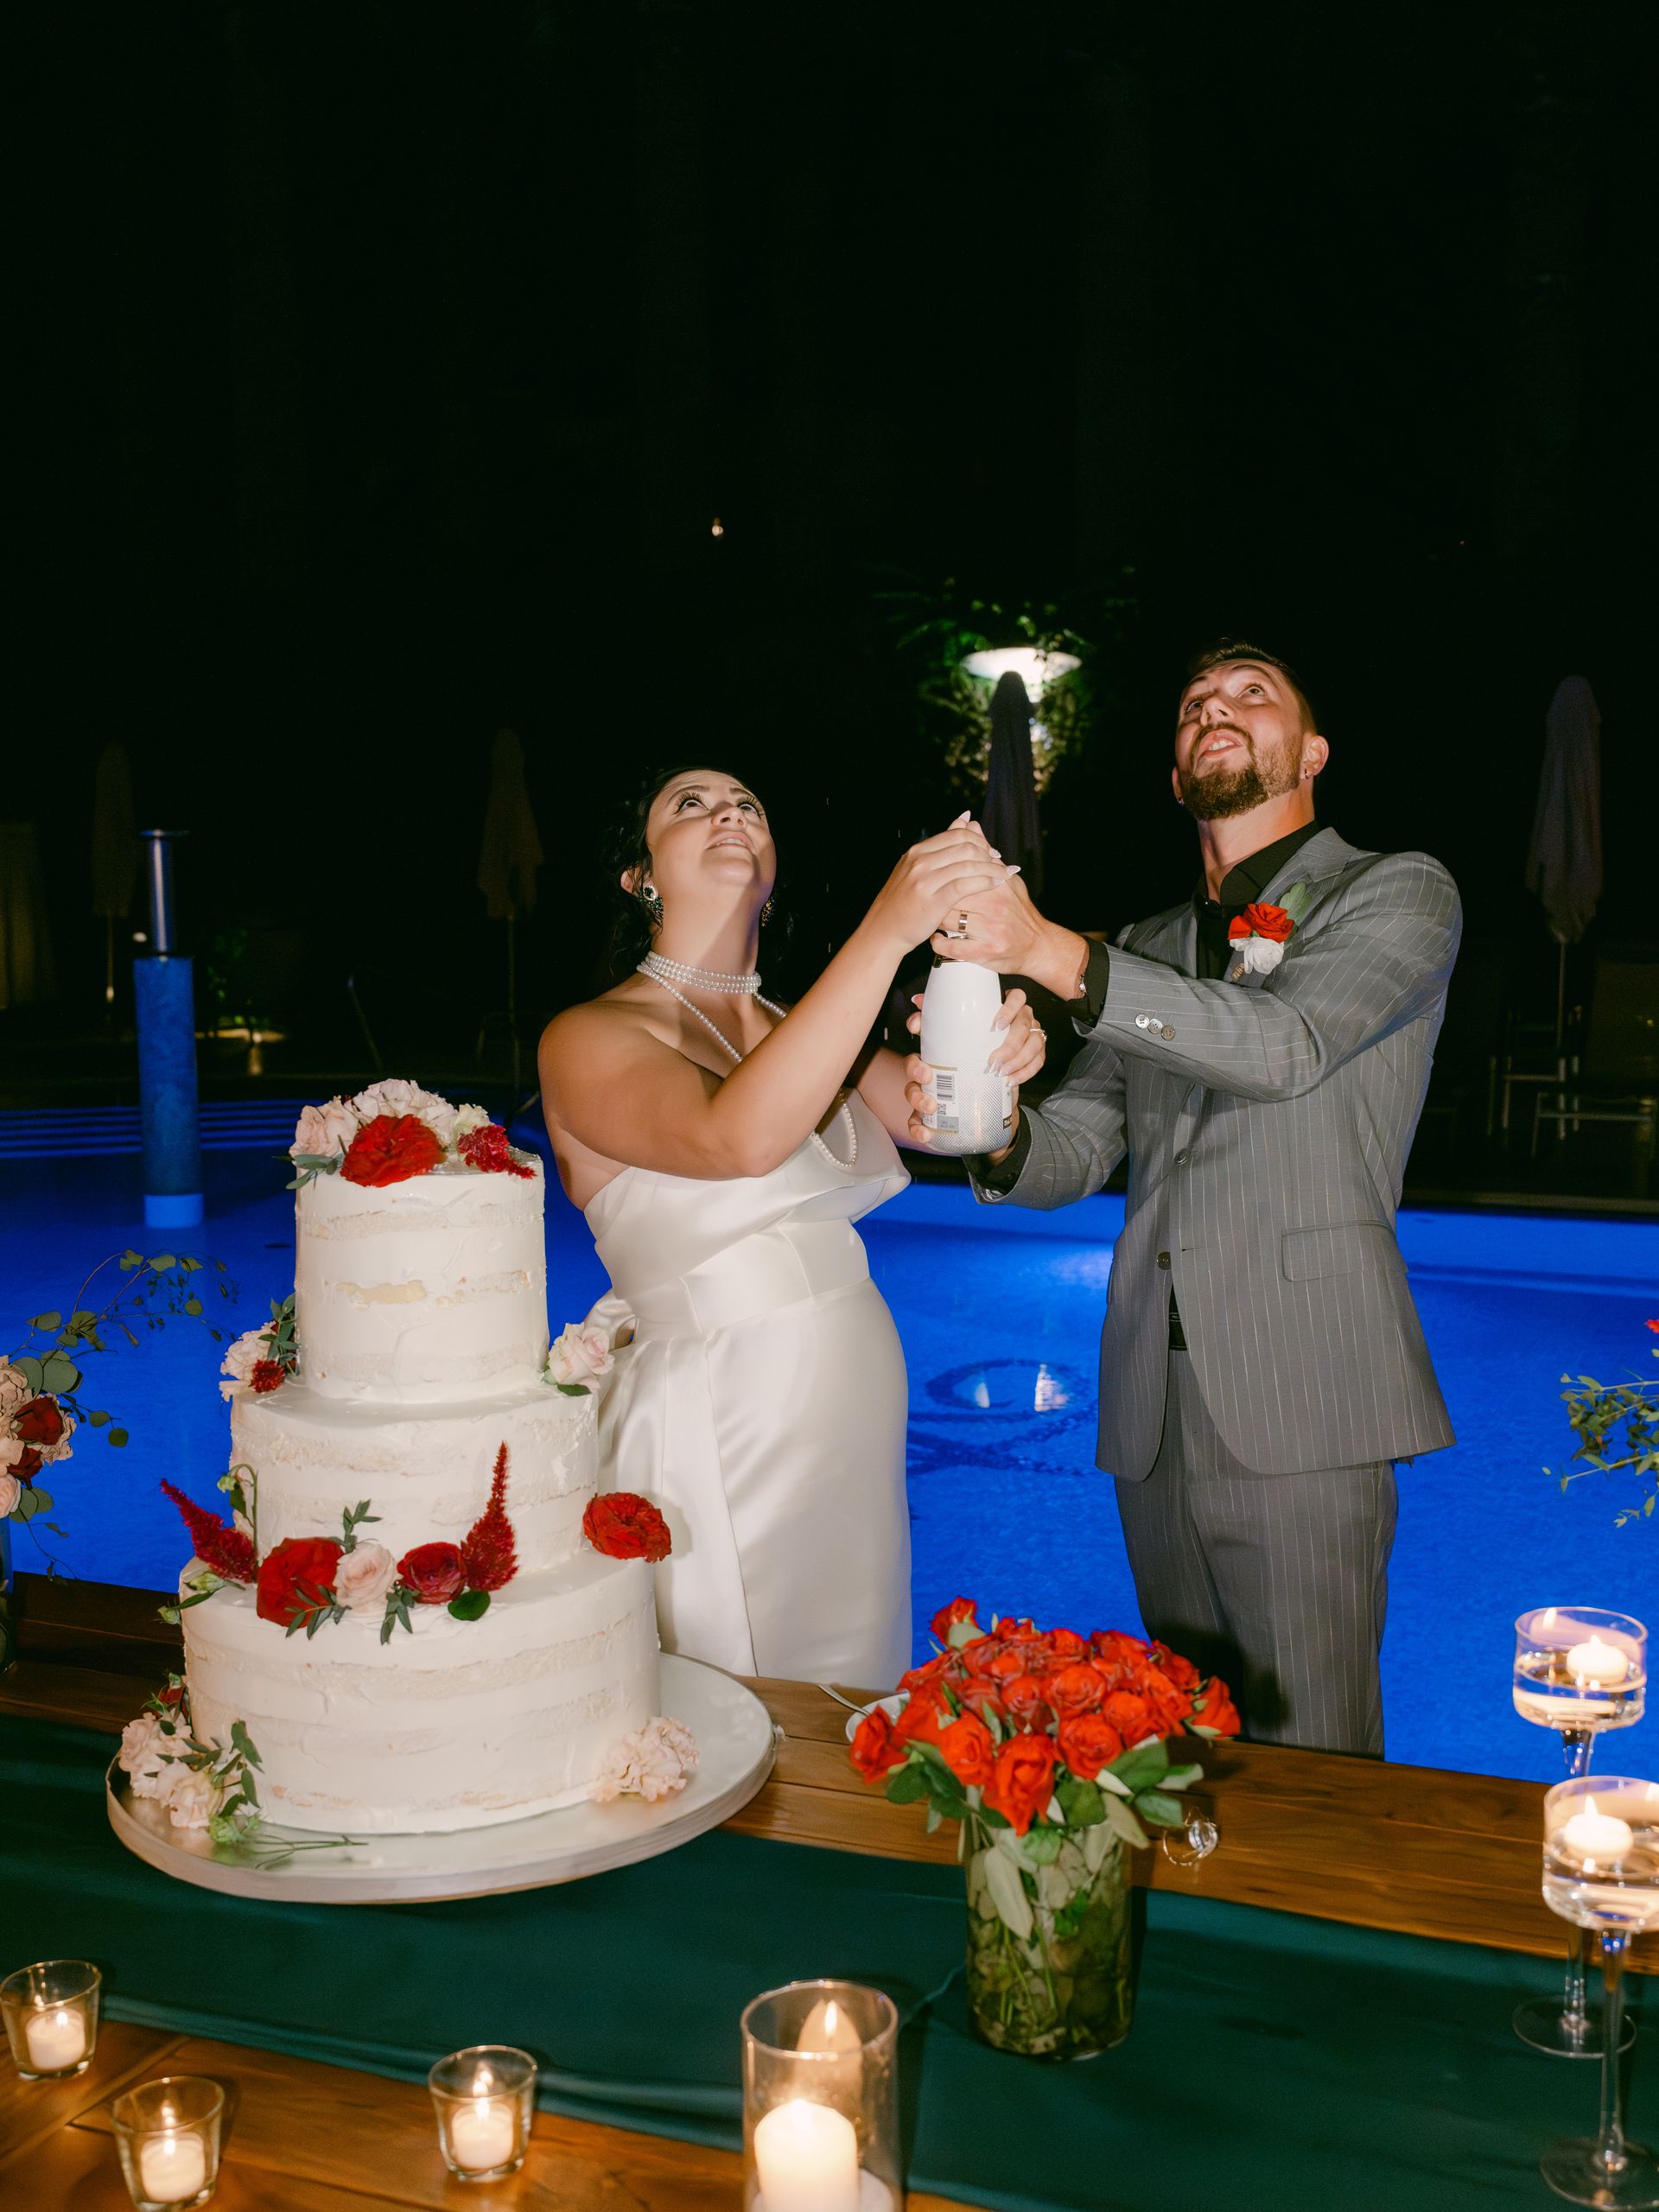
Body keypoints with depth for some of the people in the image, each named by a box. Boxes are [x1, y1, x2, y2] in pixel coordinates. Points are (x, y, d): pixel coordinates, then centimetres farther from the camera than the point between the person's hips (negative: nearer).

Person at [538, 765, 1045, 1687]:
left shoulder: (805, 1033, 14)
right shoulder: (589, 1039, -9)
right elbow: (737, 1140, -28)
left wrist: (1001, 1060, -21)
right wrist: (887, 929, -33)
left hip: (856, 1425, 7)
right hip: (716, 1430, -6)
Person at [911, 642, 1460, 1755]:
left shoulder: (1398, 892, 3)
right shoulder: (1148, 947, 21)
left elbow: (1290, 1045, -16)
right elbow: (1079, 1145, 15)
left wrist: (1055, 952, -24)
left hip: (1298, 1406, -5)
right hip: (1156, 1411, 6)